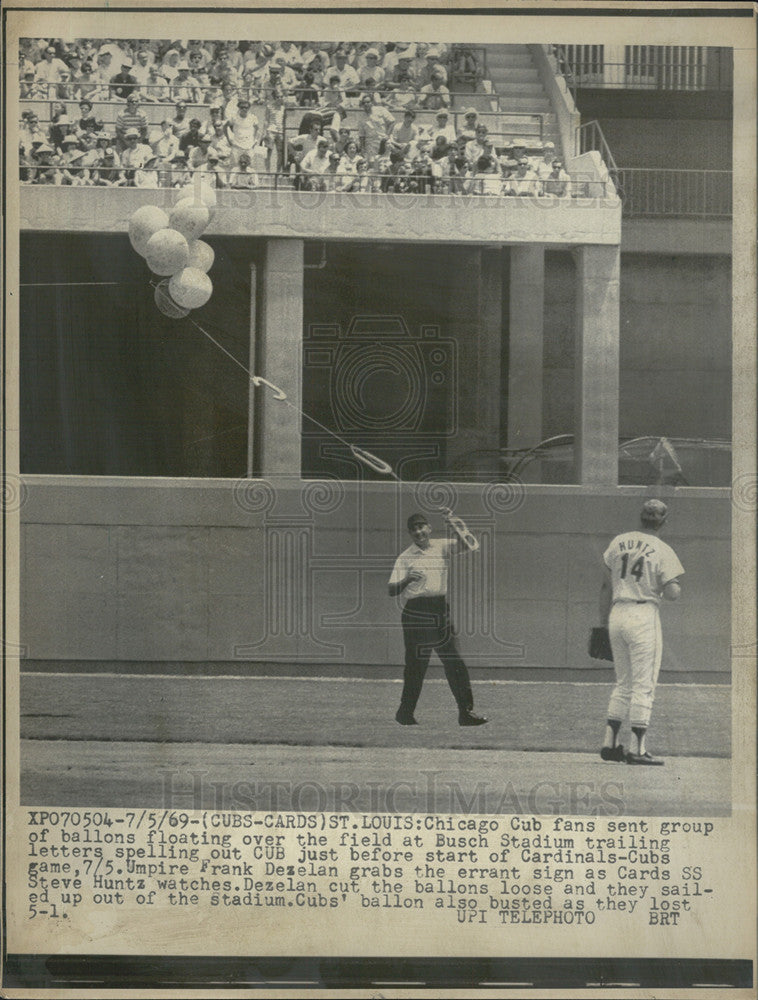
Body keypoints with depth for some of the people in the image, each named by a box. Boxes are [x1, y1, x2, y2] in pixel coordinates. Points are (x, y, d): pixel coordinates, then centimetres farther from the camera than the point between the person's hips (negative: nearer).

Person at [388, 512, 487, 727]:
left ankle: (466, 711, 0)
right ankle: (405, 713, 10)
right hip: (416, 612, -3)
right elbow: (391, 590, -3)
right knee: (416, 665, -2)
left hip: (441, 610, 3)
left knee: (455, 664, -1)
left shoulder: (442, 546, 11)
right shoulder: (405, 557, 2)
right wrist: (407, 580, -22)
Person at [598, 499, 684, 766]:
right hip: (644, 616, -6)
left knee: (623, 684, 16)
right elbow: (672, 593, -13)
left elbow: (606, 586, 11)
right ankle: (637, 750, -3)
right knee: (644, 685, -1)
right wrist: (675, 586, 10)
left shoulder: (618, 542, 8)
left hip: (617, 614, 6)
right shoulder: (662, 551, -7)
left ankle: (610, 743, 12)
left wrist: (603, 620, 18)